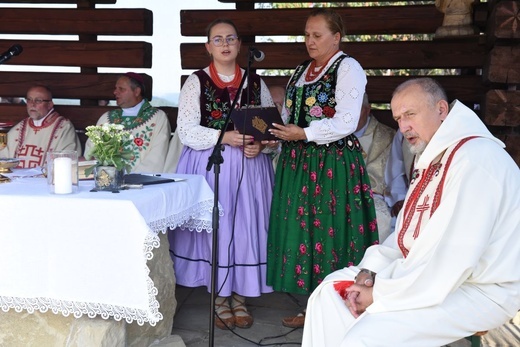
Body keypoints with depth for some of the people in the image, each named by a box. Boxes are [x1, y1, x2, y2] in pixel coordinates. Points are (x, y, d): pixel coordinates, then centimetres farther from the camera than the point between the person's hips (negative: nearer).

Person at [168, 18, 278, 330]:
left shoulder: (256, 83, 9)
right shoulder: (196, 82, 2)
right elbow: (186, 130, -7)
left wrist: (261, 145, -12)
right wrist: (225, 137, -19)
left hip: (249, 167, 2)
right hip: (210, 165, -2)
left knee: (246, 228, 3)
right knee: (215, 227, 0)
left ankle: (240, 295, 17)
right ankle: (220, 298, 15)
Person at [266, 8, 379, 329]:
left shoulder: (348, 68, -6)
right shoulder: (302, 71, 18)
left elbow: (346, 122, -16)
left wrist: (303, 134, -17)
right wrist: (277, 132, 5)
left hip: (333, 165, -8)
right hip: (298, 162, 8)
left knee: (327, 232, -3)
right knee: (301, 230, 8)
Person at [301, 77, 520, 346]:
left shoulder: (475, 158, -22)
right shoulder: (432, 158, 11)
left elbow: (455, 259, -28)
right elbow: (406, 233, 12)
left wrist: (381, 293, -18)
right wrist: (369, 273, -4)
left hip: (477, 291, -10)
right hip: (429, 273, 10)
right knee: (331, 291, 7)